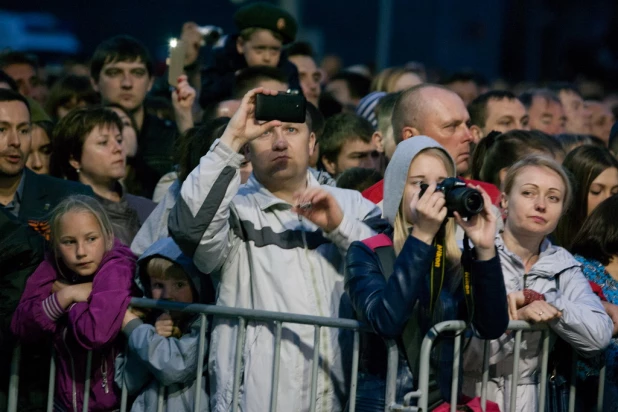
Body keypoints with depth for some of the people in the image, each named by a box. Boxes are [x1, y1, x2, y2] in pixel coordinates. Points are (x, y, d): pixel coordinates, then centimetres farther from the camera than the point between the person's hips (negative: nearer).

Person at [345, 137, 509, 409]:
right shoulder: (367, 254, -2)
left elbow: (492, 328, -6)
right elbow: (387, 321, -19)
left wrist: (485, 249, -14)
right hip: (382, 399, -2)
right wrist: (421, 236, -19)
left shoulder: (459, 262, 7)